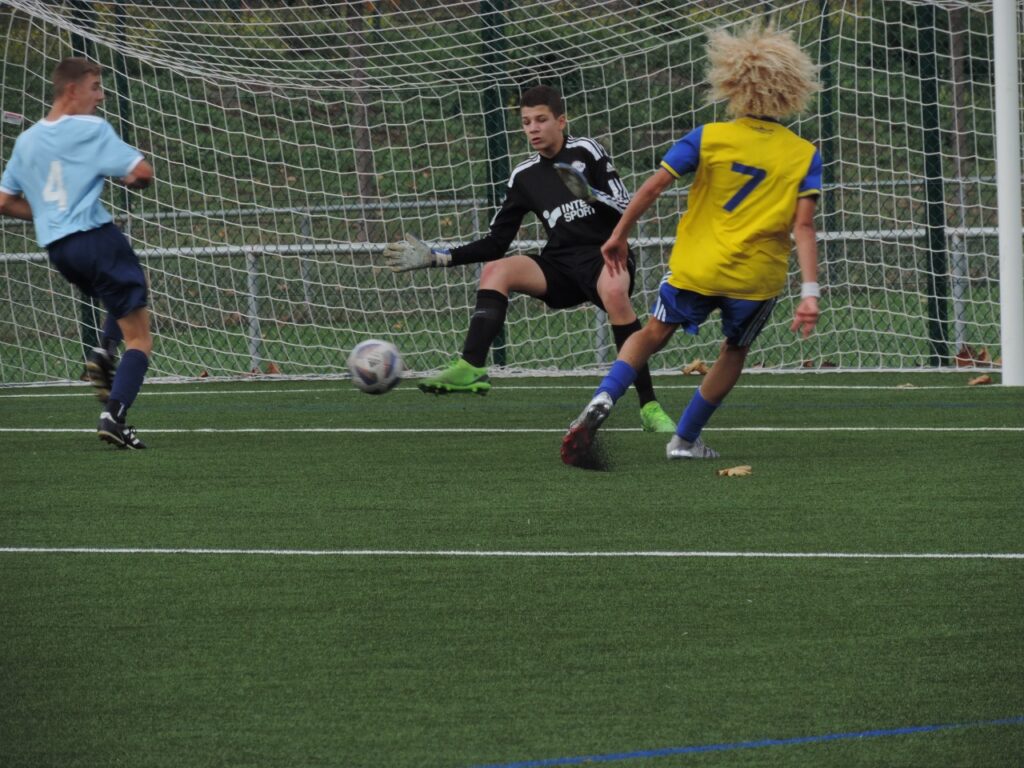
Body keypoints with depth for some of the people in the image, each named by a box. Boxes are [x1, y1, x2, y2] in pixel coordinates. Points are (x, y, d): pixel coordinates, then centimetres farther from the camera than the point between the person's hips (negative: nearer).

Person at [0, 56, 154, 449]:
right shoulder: (91, 130, -6)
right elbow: (142, 173, -12)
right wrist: (131, 177, 11)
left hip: (56, 248, 7)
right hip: (96, 237, -7)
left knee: (131, 298, 32)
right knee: (139, 336, -2)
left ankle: (104, 351, 6)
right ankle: (113, 415, -20)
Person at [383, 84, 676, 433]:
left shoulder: (586, 152, 0)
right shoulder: (524, 176, 11)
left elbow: (626, 209, -7)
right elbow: (496, 243, 13)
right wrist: (437, 257, 5)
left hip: (604, 256, -4)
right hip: (561, 264, 4)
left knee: (614, 291, -39)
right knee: (495, 270, -21)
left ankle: (649, 408, -34)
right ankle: (471, 368, -36)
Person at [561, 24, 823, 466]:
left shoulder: (708, 138, -6)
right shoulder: (805, 156, -5)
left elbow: (655, 185, -8)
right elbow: (803, 225, -14)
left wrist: (619, 235, 4)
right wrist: (809, 292, -18)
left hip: (695, 268, 0)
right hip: (757, 279, 0)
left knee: (653, 334, 18)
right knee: (734, 351, 24)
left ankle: (603, 400, -6)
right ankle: (685, 440, 29)